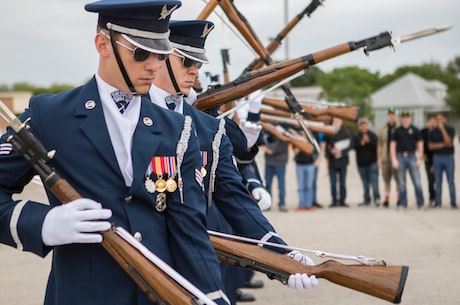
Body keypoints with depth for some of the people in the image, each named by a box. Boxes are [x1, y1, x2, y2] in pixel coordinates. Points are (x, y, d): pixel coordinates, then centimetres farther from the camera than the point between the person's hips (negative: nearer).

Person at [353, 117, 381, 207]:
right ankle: (366, 200, 15)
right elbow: (355, 147, -6)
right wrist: (362, 143, -20)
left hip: (372, 162, -2)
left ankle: (376, 198, -10)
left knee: (374, 181, -11)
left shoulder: (373, 136, 3)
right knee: (365, 183, 8)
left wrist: (368, 141, -18)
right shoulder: (356, 137, 7)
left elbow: (376, 147, -6)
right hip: (361, 163, 3)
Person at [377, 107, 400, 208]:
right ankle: (386, 199, 12)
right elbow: (379, 145, 13)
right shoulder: (382, 129, 12)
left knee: (398, 180, -1)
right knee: (386, 180, 7)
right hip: (385, 158, 3)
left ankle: (399, 199, 6)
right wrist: (379, 158, 8)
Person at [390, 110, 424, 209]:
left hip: (412, 157, -1)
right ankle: (403, 203, 10)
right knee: (401, 182, 4)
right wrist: (394, 159, -2)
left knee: (417, 182, -4)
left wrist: (420, 159, 0)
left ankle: (420, 203, 3)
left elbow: (420, 144, 8)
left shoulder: (415, 130, 6)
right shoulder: (397, 131, 7)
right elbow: (392, 145, 6)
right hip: (400, 157, 1)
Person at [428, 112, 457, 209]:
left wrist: (442, 129, -18)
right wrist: (443, 144, -12)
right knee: (438, 181, 2)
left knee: (451, 181, -2)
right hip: (437, 157, 2)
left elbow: (449, 142, -16)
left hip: (449, 157, -2)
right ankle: (438, 202, 5)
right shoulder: (432, 132, 5)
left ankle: (453, 202, 0)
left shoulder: (450, 129, -1)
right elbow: (430, 146, -3)